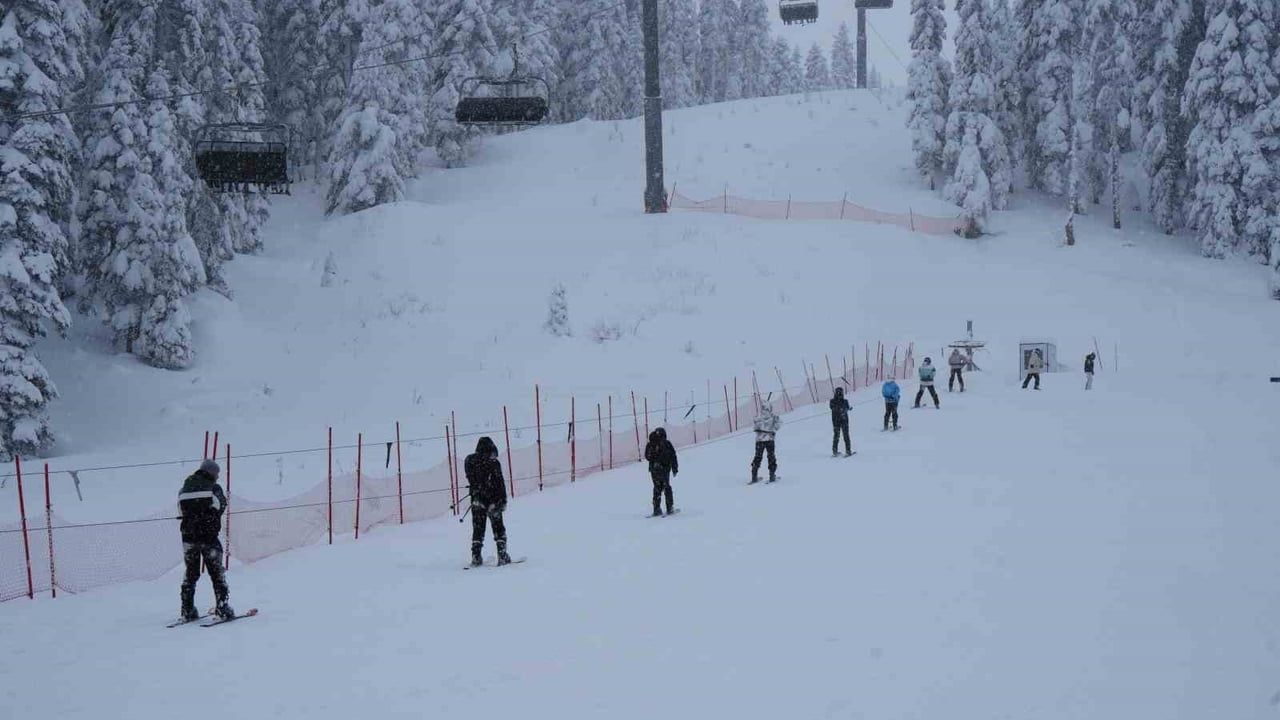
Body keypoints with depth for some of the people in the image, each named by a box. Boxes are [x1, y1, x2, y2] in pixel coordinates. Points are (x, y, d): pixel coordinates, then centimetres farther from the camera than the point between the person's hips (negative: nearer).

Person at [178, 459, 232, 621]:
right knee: (217, 573, 4)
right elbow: (220, 508, 1)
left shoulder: (184, 489, 7)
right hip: (208, 536, -4)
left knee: (190, 573, 14)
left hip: (188, 536, 4)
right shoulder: (213, 488, -5)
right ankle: (222, 607, -3)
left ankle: (187, 611, 13)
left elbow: (181, 511, 7)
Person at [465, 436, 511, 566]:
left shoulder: (469, 461, 0)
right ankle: (502, 555, 6)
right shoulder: (493, 462, -13)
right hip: (493, 500, -3)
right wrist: (503, 500, -3)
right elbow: (500, 483, -11)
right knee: (498, 528, 8)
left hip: (477, 501, 3)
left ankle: (476, 557, 6)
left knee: (477, 529, 11)